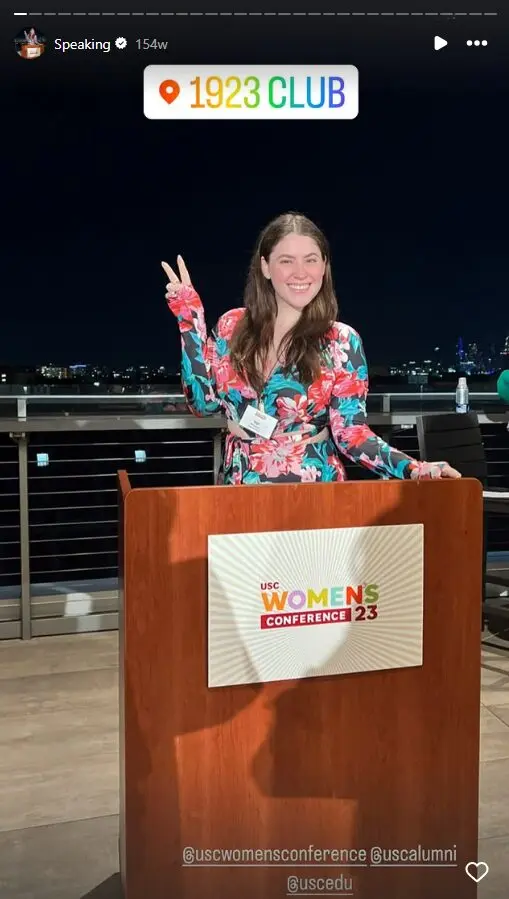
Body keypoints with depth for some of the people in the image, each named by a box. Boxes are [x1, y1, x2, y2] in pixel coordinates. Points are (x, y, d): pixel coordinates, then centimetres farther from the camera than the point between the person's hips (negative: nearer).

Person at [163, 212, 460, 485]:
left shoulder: (341, 342, -7)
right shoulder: (233, 326, 0)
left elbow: (350, 432, -9)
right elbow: (204, 402, 1)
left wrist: (415, 469, -23)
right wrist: (191, 321, -3)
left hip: (312, 490, -2)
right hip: (240, 487, 2)